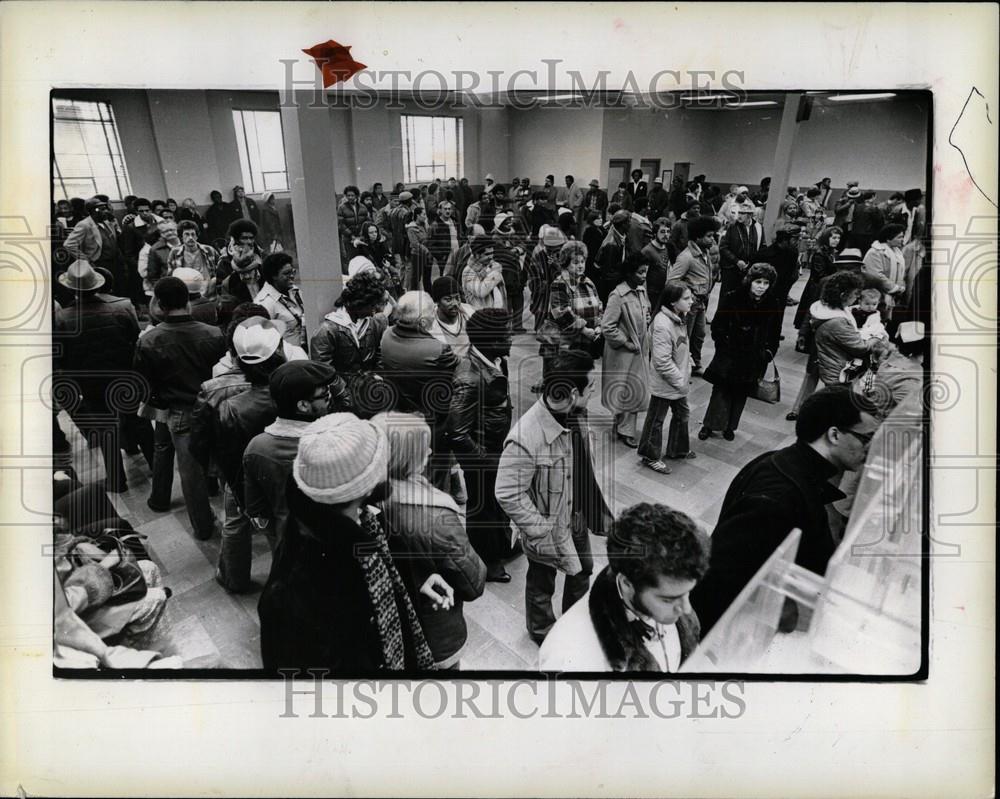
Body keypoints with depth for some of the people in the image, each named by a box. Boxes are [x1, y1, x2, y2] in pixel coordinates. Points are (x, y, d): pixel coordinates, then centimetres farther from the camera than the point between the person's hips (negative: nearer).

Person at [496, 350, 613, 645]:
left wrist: (595, 507, 10)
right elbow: (508, 495, -29)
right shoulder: (525, 438, -37)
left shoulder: (576, 414, -13)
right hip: (548, 527, -7)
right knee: (542, 585, 21)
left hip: (578, 517, 7)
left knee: (582, 570, 28)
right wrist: (543, 533, -24)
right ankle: (543, 631, 50)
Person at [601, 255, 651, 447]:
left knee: (637, 390, 14)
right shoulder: (618, 296, -20)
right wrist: (625, 342, -15)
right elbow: (607, 327, -21)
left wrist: (646, 336, 8)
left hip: (640, 350, 8)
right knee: (626, 391, 3)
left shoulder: (642, 291, 4)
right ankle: (625, 431, 15)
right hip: (623, 352, -7)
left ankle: (623, 426, 29)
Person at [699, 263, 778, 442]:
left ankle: (729, 426, 28)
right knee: (721, 390, 3)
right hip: (728, 356, -3)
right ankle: (709, 424, 17)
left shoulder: (770, 305, -3)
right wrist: (725, 346, -8)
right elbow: (717, 327, -8)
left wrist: (768, 353, 6)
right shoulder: (731, 299, -14)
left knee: (741, 393, 12)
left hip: (752, 359, 3)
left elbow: (770, 333, 10)